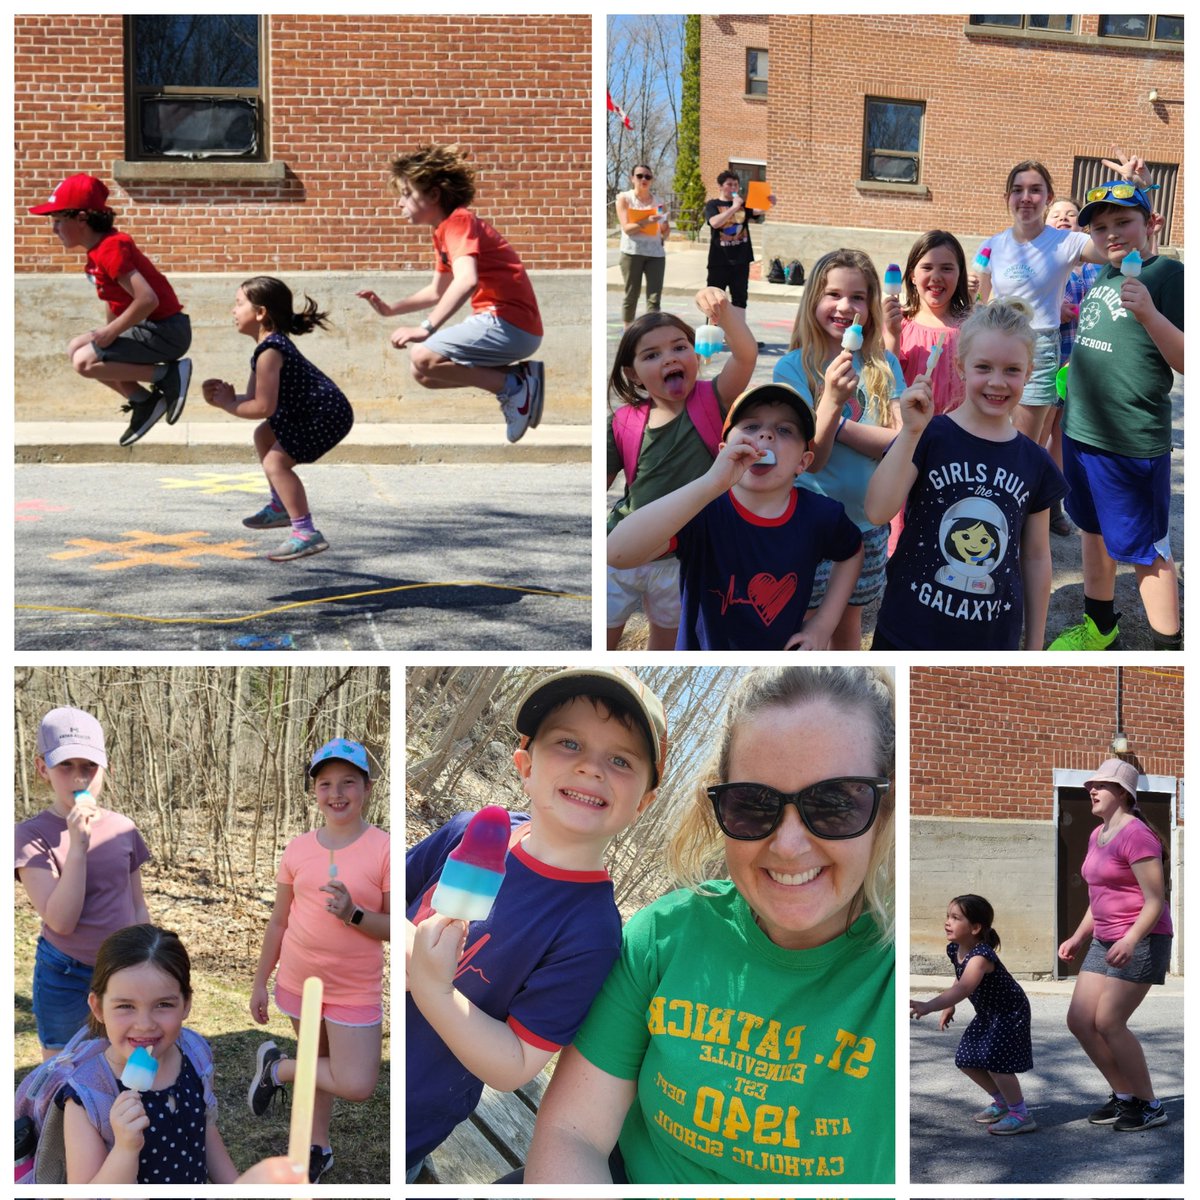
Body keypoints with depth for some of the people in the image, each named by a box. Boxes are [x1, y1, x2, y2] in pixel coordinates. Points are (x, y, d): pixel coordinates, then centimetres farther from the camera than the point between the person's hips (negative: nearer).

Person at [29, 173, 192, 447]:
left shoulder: (110, 249, -20)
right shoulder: (99, 250, 10)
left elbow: (148, 299, -30)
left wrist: (110, 333, -20)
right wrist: (107, 333, 9)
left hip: (165, 331, -10)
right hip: (147, 327, 10)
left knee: (85, 362, -18)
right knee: (75, 348, 13)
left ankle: (169, 375, -10)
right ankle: (143, 402, 11)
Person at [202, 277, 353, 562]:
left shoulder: (269, 352, -20)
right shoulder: (271, 345, 13)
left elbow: (263, 407, -24)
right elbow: (253, 399, 12)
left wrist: (227, 404, -10)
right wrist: (223, 396, -4)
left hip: (327, 415, -11)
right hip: (309, 410, 11)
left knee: (275, 462, -16)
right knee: (264, 435, 26)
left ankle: (306, 533, -17)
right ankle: (281, 506, 35)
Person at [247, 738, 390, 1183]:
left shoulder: (384, 850, -13)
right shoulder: (298, 849, -1)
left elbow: (398, 929, -12)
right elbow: (278, 922, 8)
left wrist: (353, 914, -28)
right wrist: (259, 983, 9)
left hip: (355, 991, -3)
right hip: (299, 981, 3)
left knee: (356, 1087, -9)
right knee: (320, 1066, 16)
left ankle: (278, 1068, 14)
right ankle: (318, 1147, 38)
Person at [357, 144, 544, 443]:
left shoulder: (458, 221, -14)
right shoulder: (442, 231, 17)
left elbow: (466, 281, -32)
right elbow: (437, 292, 28)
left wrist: (426, 328, -33)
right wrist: (391, 310, 16)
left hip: (511, 325, -11)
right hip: (496, 321, 11)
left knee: (422, 358, -22)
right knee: (425, 374, 15)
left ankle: (512, 386, -11)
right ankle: (517, 376, 7)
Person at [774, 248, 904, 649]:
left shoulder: (884, 364, -2)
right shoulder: (793, 367, -11)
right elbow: (812, 458, -18)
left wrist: (836, 424, -19)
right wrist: (831, 401, -34)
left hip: (866, 519, 3)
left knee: (849, 624, 18)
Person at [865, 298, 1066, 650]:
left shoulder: (1034, 462, 2)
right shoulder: (929, 436, -6)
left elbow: (1036, 558, 9)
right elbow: (878, 511, -19)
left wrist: (1034, 647, 11)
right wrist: (912, 432, -25)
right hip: (909, 638, -2)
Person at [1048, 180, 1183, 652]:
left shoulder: (1169, 274, -15)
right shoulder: (1103, 275, 9)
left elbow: (1186, 362, -22)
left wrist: (1149, 314, -33)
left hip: (1134, 443, -8)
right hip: (1082, 432, 8)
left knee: (1145, 549, 0)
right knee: (1093, 530, 22)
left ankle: (1169, 646, 10)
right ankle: (1099, 624, 39)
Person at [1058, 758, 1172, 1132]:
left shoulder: (1136, 836, -16)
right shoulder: (1097, 836, 13)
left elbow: (1156, 902, -20)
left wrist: (1130, 941, -31)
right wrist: (1077, 938, 20)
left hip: (1142, 942, -9)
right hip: (1106, 942, 9)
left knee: (1108, 1022, -14)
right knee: (1080, 1021, 3)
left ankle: (1150, 1106, -1)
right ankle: (1123, 1094, 17)